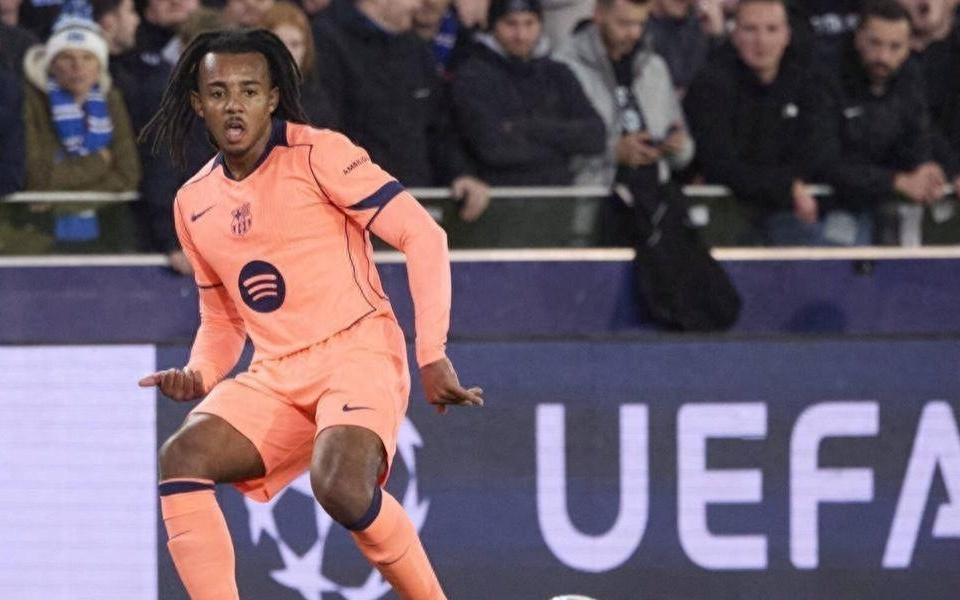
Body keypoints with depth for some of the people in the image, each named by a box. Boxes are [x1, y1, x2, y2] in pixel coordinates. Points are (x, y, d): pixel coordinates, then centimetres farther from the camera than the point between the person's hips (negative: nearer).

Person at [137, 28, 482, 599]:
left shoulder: (317, 154, -6)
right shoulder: (194, 203, 15)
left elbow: (423, 235, -8)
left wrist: (432, 355, -13)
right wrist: (199, 376, 4)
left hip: (357, 353, -6)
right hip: (275, 376, 6)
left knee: (340, 486, -33)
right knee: (180, 459, -20)